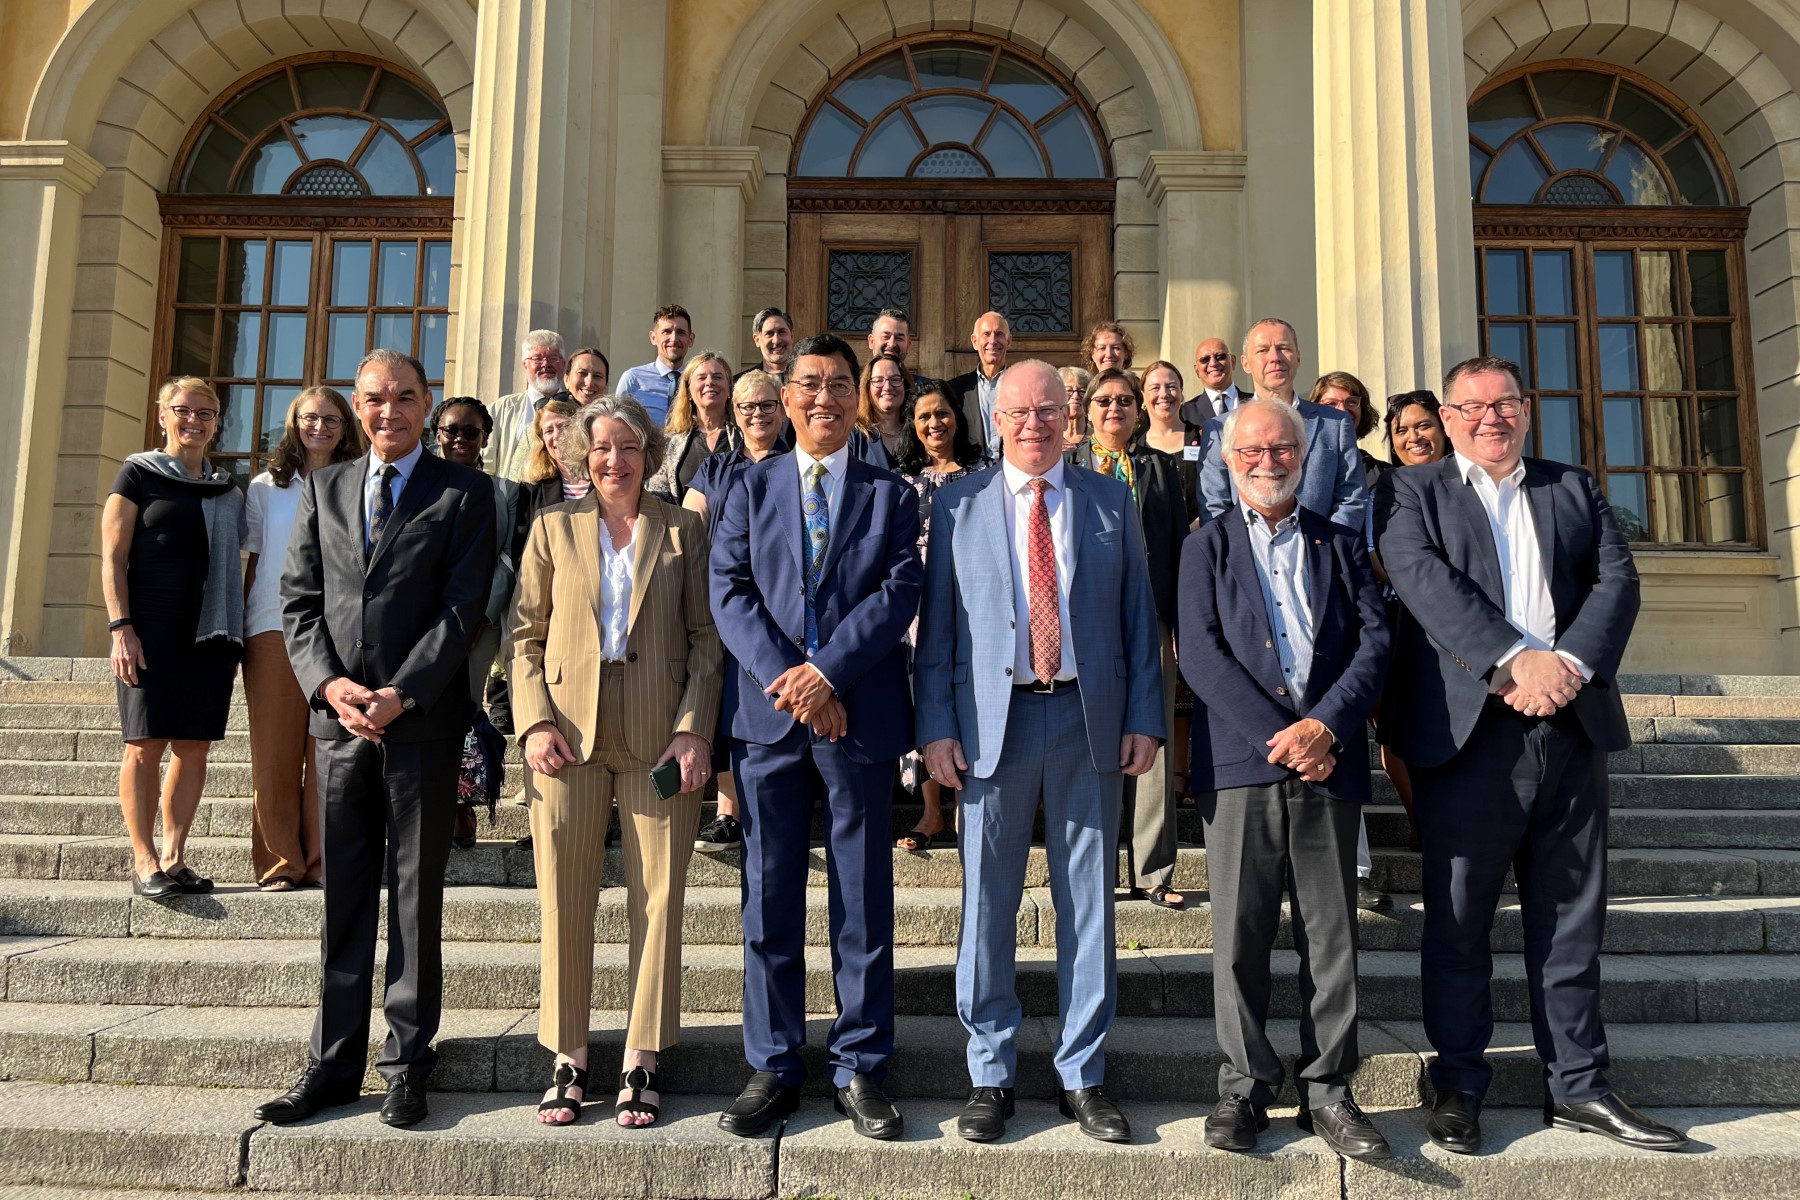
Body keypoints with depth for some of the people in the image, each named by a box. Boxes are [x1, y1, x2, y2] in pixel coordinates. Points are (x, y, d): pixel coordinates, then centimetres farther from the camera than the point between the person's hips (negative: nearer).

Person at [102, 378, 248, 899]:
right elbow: (112, 558, -2)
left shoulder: (228, 491, 17)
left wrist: (238, 630, 11)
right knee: (146, 744, -3)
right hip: (153, 632, -4)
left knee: (194, 747, 4)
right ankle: (144, 861, 3)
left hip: (212, 635, 5)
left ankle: (173, 856, 12)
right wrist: (121, 627, -12)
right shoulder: (139, 474, 3)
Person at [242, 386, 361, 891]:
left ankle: (322, 862, 4)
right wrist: (238, 628, 7)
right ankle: (280, 863, 7)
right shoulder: (266, 487, 15)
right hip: (273, 628, 1)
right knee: (274, 752, -1)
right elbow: (253, 563, 14)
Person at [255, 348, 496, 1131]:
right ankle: (333, 1065, 18)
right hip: (339, 717, 4)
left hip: (423, 721, -4)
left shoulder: (463, 494, 1)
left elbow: (462, 609, -7)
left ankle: (407, 1066, 14)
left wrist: (400, 695, -15)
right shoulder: (323, 489, 15)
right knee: (343, 898, 9)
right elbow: (298, 598, 9)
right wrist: (328, 683, -6)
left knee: (415, 898, 4)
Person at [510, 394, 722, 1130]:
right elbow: (525, 635, 9)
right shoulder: (553, 529, 13)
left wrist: (695, 727, -7)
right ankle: (568, 1060, 15)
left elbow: (705, 637, 5)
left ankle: (641, 1064, 12)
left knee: (657, 897, 1)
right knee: (564, 898, 3)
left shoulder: (683, 530, 9)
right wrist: (535, 721, -5)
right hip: (570, 734, 1)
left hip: (659, 736, -1)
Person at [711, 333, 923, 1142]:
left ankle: (860, 1070, 17)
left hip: (859, 714, -1)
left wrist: (827, 671, -16)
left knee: (863, 901, 5)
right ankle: (773, 1068, 19)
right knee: (769, 899, 6)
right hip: (768, 714, 1)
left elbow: (899, 592, -4)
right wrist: (786, 676, -13)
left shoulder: (890, 494, 9)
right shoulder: (752, 487, 12)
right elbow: (729, 591, 1)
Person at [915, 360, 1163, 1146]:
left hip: (1089, 718, 1)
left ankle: (1082, 1074, 21)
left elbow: (1139, 616, 8)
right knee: (987, 901, 4)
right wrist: (936, 725, -4)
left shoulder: (1110, 501, 9)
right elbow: (936, 623, 4)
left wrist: (1144, 718, 0)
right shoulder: (957, 504, 7)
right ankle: (990, 1074, 19)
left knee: (1087, 900, 7)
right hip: (993, 718, -1)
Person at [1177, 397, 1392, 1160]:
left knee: (1332, 935, 5)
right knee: (1240, 936, 2)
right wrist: (1278, 737, -12)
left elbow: (1375, 640, 5)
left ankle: (1325, 1090, 16)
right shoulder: (1207, 547, 11)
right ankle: (1244, 1088, 13)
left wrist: (1324, 725, -11)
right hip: (1241, 761, -1)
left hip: (1327, 761, 2)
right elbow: (1201, 654, -2)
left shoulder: (1341, 545, 17)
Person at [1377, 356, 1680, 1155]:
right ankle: (1458, 1086, 17)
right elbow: (1423, 578, -10)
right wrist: (1513, 661, -21)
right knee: (1458, 921, 4)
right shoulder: (1411, 491, 7)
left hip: (1571, 729, 4)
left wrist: (1571, 661, -14)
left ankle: (1578, 1087, 22)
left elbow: (1617, 579, 5)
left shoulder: (1576, 489, 17)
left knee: (1572, 918, 10)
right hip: (1466, 730, -3)